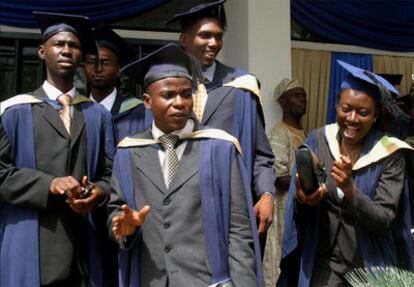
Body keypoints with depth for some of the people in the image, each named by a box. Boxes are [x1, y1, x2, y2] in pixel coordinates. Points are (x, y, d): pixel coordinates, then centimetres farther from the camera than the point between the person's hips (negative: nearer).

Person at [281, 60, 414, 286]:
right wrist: (302, 199, -25)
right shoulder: (318, 140, -7)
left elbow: (384, 221, -15)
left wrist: (349, 189, -31)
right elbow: (296, 209, -3)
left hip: (371, 267, -1)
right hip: (325, 263, 1)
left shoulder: (389, 154, -11)